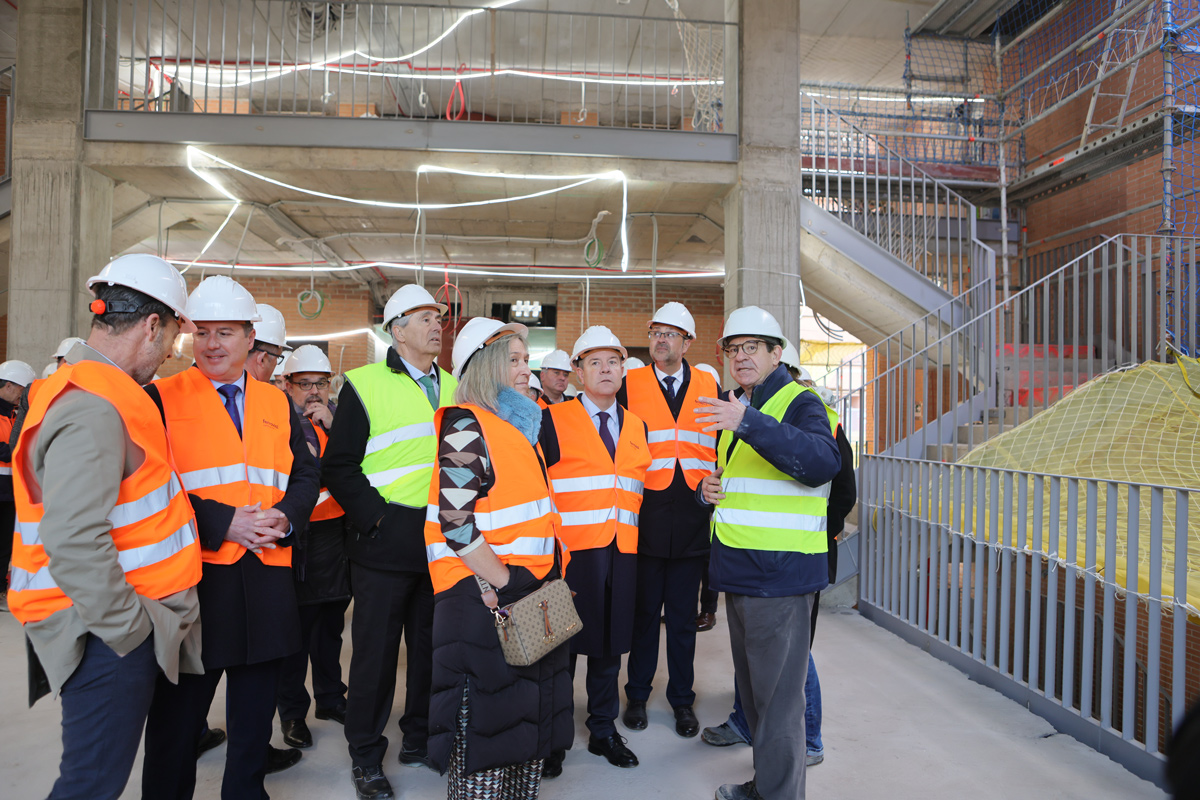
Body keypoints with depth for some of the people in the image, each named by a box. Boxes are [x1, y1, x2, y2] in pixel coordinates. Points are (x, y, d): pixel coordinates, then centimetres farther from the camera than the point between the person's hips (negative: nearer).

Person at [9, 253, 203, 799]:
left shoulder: (87, 387, 12)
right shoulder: (93, 407, -22)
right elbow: (73, 543, -29)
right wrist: (129, 625, -18)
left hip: (122, 627, 10)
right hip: (108, 635, -10)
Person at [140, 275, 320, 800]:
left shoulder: (277, 404, 11)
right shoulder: (163, 398, -2)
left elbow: (306, 475, 11)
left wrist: (285, 517, -9)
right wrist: (222, 522, -18)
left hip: (268, 578, 4)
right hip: (193, 576, -3)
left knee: (255, 713, 17)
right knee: (177, 719, 11)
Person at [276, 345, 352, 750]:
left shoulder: (338, 415, 12)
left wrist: (331, 425, -9)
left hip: (337, 530, 4)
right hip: (297, 533, -4)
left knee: (331, 621, 14)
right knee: (296, 625, 2)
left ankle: (330, 698, 30)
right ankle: (292, 711, 17)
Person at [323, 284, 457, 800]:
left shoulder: (454, 387, 11)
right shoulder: (365, 384, -5)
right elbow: (339, 466, -7)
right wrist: (373, 517, -13)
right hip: (387, 542, -5)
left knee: (433, 644, 15)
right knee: (377, 648, 5)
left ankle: (421, 739, 33)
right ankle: (366, 756, 23)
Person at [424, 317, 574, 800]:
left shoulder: (516, 424, 16)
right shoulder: (466, 425, -10)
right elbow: (455, 521, -19)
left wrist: (548, 578, 14)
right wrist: (502, 582, -18)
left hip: (529, 594, 8)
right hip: (486, 598, -8)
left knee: (528, 722, 16)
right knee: (488, 726, 0)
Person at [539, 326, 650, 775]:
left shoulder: (637, 427, 14)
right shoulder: (554, 421, -2)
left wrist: (634, 538, 15)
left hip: (622, 553, 5)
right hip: (571, 550, -4)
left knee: (609, 645, 13)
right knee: (563, 642, 4)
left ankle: (604, 730, 30)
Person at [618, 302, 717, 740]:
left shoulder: (709, 386, 8)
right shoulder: (630, 384, 2)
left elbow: (721, 444, 12)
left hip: (692, 519, 2)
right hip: (645, 518, -1)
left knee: (683, 615, 12)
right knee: (644, 610, 11)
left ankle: (682, 699, 27)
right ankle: (637, 695, 28)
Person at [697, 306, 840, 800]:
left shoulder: (800, 403, -10)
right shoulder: (732, 409, 16)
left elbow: (823, 462, -30)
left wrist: (748, 422, -37)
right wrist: (708, 490, 5)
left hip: (780, 573, -8)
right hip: (738, 572, 9)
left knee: (776, 696, -1)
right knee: (751, 686, 20)